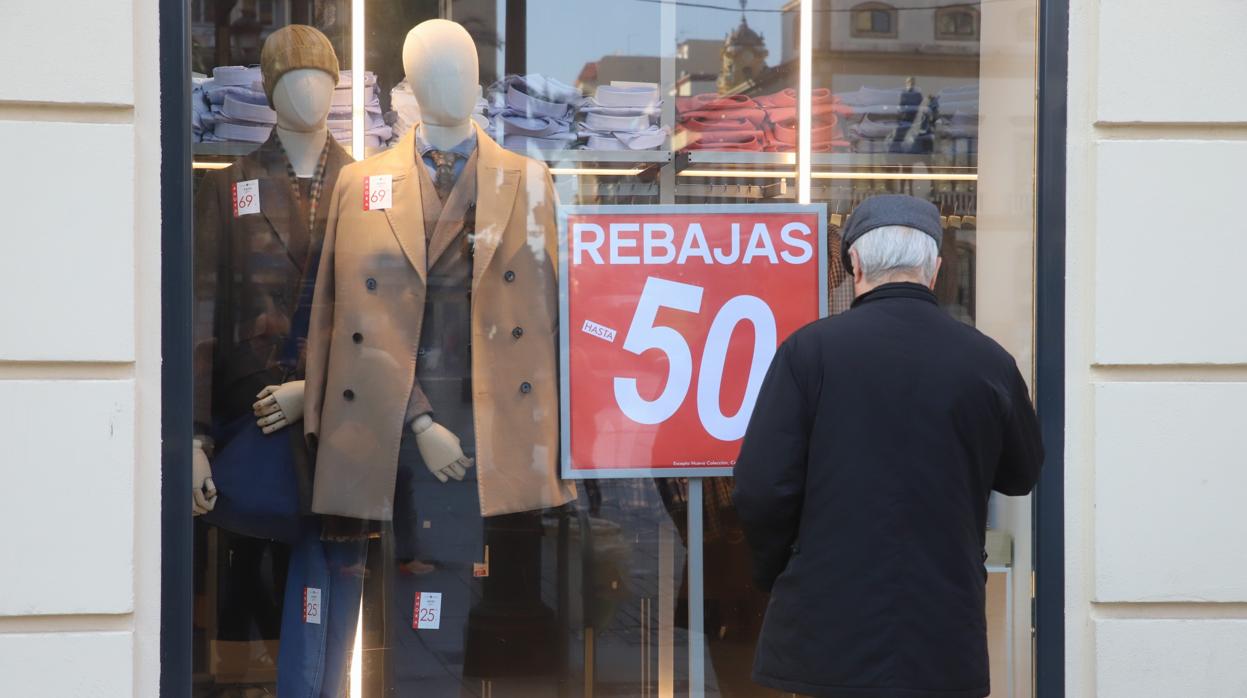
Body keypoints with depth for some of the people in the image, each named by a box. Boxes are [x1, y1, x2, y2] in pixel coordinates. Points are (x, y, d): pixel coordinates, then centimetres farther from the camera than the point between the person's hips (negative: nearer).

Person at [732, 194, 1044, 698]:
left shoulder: (809, 348, -9)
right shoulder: (989, 362, -2)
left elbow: (761, 489, -11)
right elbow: (1021, 476, 15)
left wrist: (774, 574, 6)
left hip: (826, 634, -2)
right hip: (945, 643, 2)